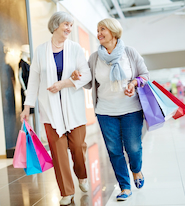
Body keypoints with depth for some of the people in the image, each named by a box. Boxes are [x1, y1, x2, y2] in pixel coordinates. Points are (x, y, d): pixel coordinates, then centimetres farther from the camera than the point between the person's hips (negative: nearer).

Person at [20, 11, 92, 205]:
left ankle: (82, 177, 32)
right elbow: (34, 79, 8)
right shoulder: (40, 50, 5)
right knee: (58, 149, -2)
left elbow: (86, 75, -2)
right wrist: (27, 106, 5)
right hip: (51, 108, 0)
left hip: (73, 106, 0)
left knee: (78, 145, 2)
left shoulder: (75, 48, 4)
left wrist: (64, 83, -15)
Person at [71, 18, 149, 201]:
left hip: (131, 110, -1)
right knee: (114, 150, 4)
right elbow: (89, 83, 9)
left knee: (133, 147, 3)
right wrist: (77, 77, -11)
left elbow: (145, 74, 6)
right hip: (105, 112, 2)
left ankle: (137, 170, 39)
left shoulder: (130, 52, -1)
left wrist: (134, 83, -14)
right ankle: (125, 187, 20)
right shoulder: (94, 57, 3)